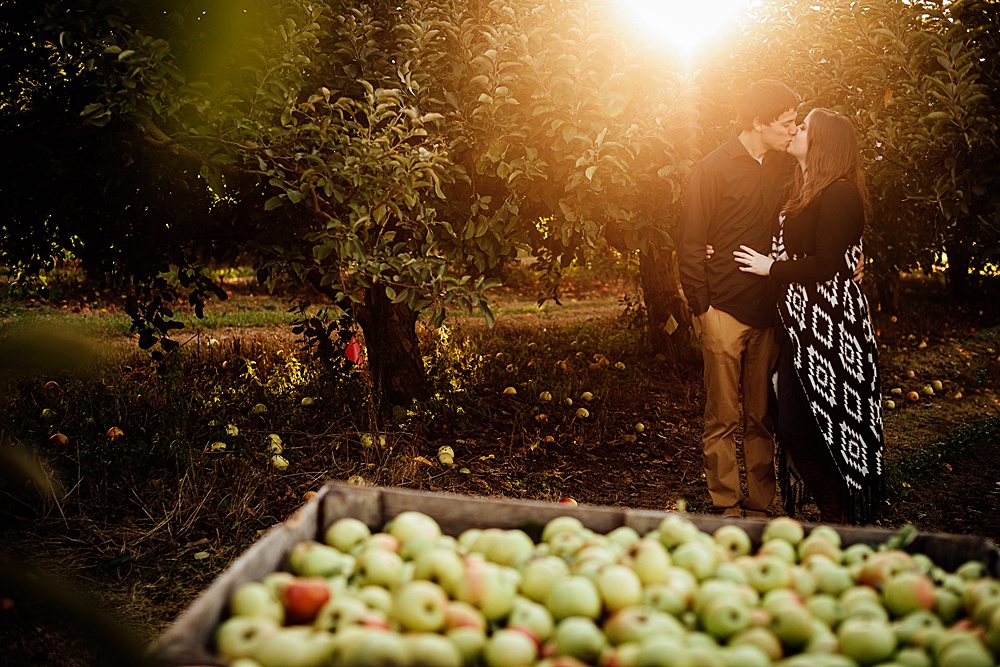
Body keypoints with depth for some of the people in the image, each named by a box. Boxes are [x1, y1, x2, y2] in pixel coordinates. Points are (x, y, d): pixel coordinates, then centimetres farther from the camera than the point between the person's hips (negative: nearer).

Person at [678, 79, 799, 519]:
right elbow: (691, 244, -5)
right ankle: (725, 508, 11)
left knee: (763, 417, 9)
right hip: (726, 312, -4)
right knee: (723, 419, 2)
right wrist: (702, 306, -8)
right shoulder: (713, 169, -4)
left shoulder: (787, 169, 10)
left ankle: (759, 505, 18)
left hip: (770, 313, 5)